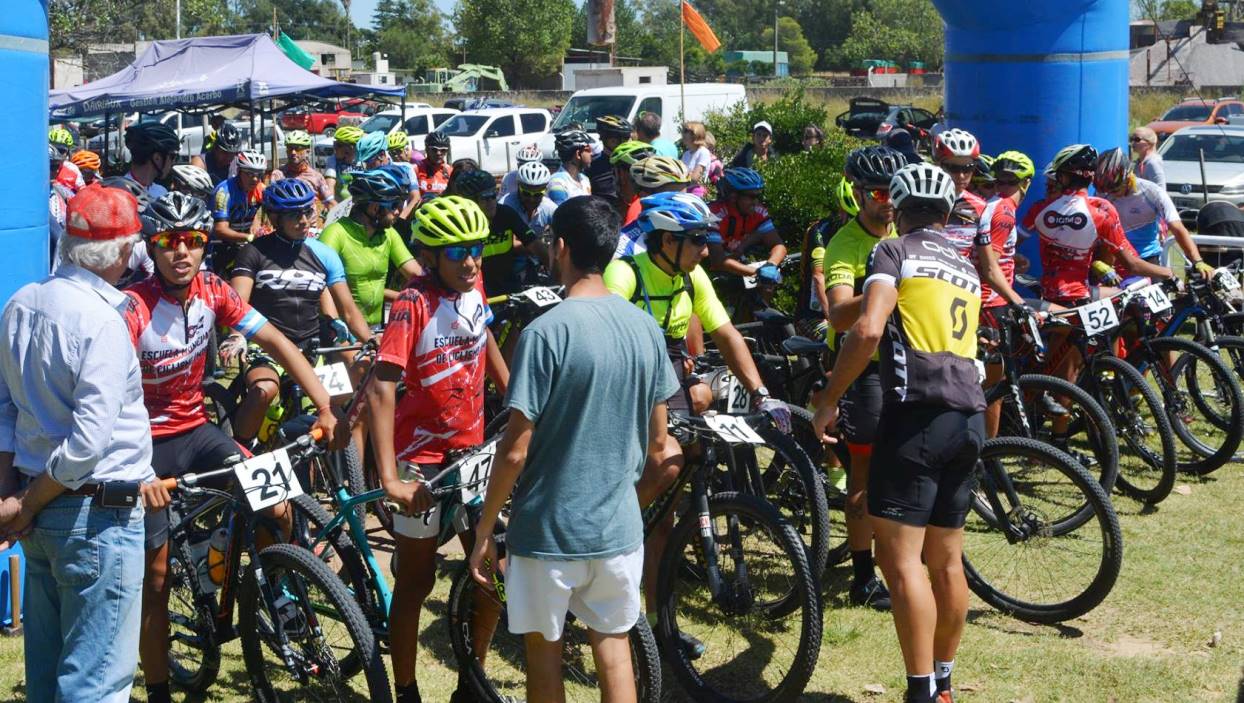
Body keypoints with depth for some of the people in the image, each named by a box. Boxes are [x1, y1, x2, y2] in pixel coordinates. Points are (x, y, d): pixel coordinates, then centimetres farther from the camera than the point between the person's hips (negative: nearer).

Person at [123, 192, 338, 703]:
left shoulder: (212, 292, -7)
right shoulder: (133, 307, -23)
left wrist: (326, 409, -17)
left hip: (195, 430, 4)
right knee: (156, 576, 1)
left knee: (277, 511, -15)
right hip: (147, 444, -4)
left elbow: (278, 344, -7)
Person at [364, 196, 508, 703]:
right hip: (421, 457, -6)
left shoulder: (473, 287, -4)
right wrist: (390, 479, -34)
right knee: (417, 580, 3)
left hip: (471, 450, 6)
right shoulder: (414, 305, -22)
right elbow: (381, 391, -28)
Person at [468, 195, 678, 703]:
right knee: (612, 643, 16)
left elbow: (515, 450, -17)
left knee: (544, 649, 12)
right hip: (619, 527, 4)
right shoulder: (646, 327, -1)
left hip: (548, 529, -4)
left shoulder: (547, 331, -18)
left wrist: (483, 532, -6)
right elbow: (657, 440, 8)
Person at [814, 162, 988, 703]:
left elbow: (867, 330, -14)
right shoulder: (967, 269, 22)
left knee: (900, 559, -8)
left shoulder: (894, 252, 0)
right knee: (946, 561, 15)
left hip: (917, 414, -7)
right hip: (969, 417, 7)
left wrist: (828, 400, -7)